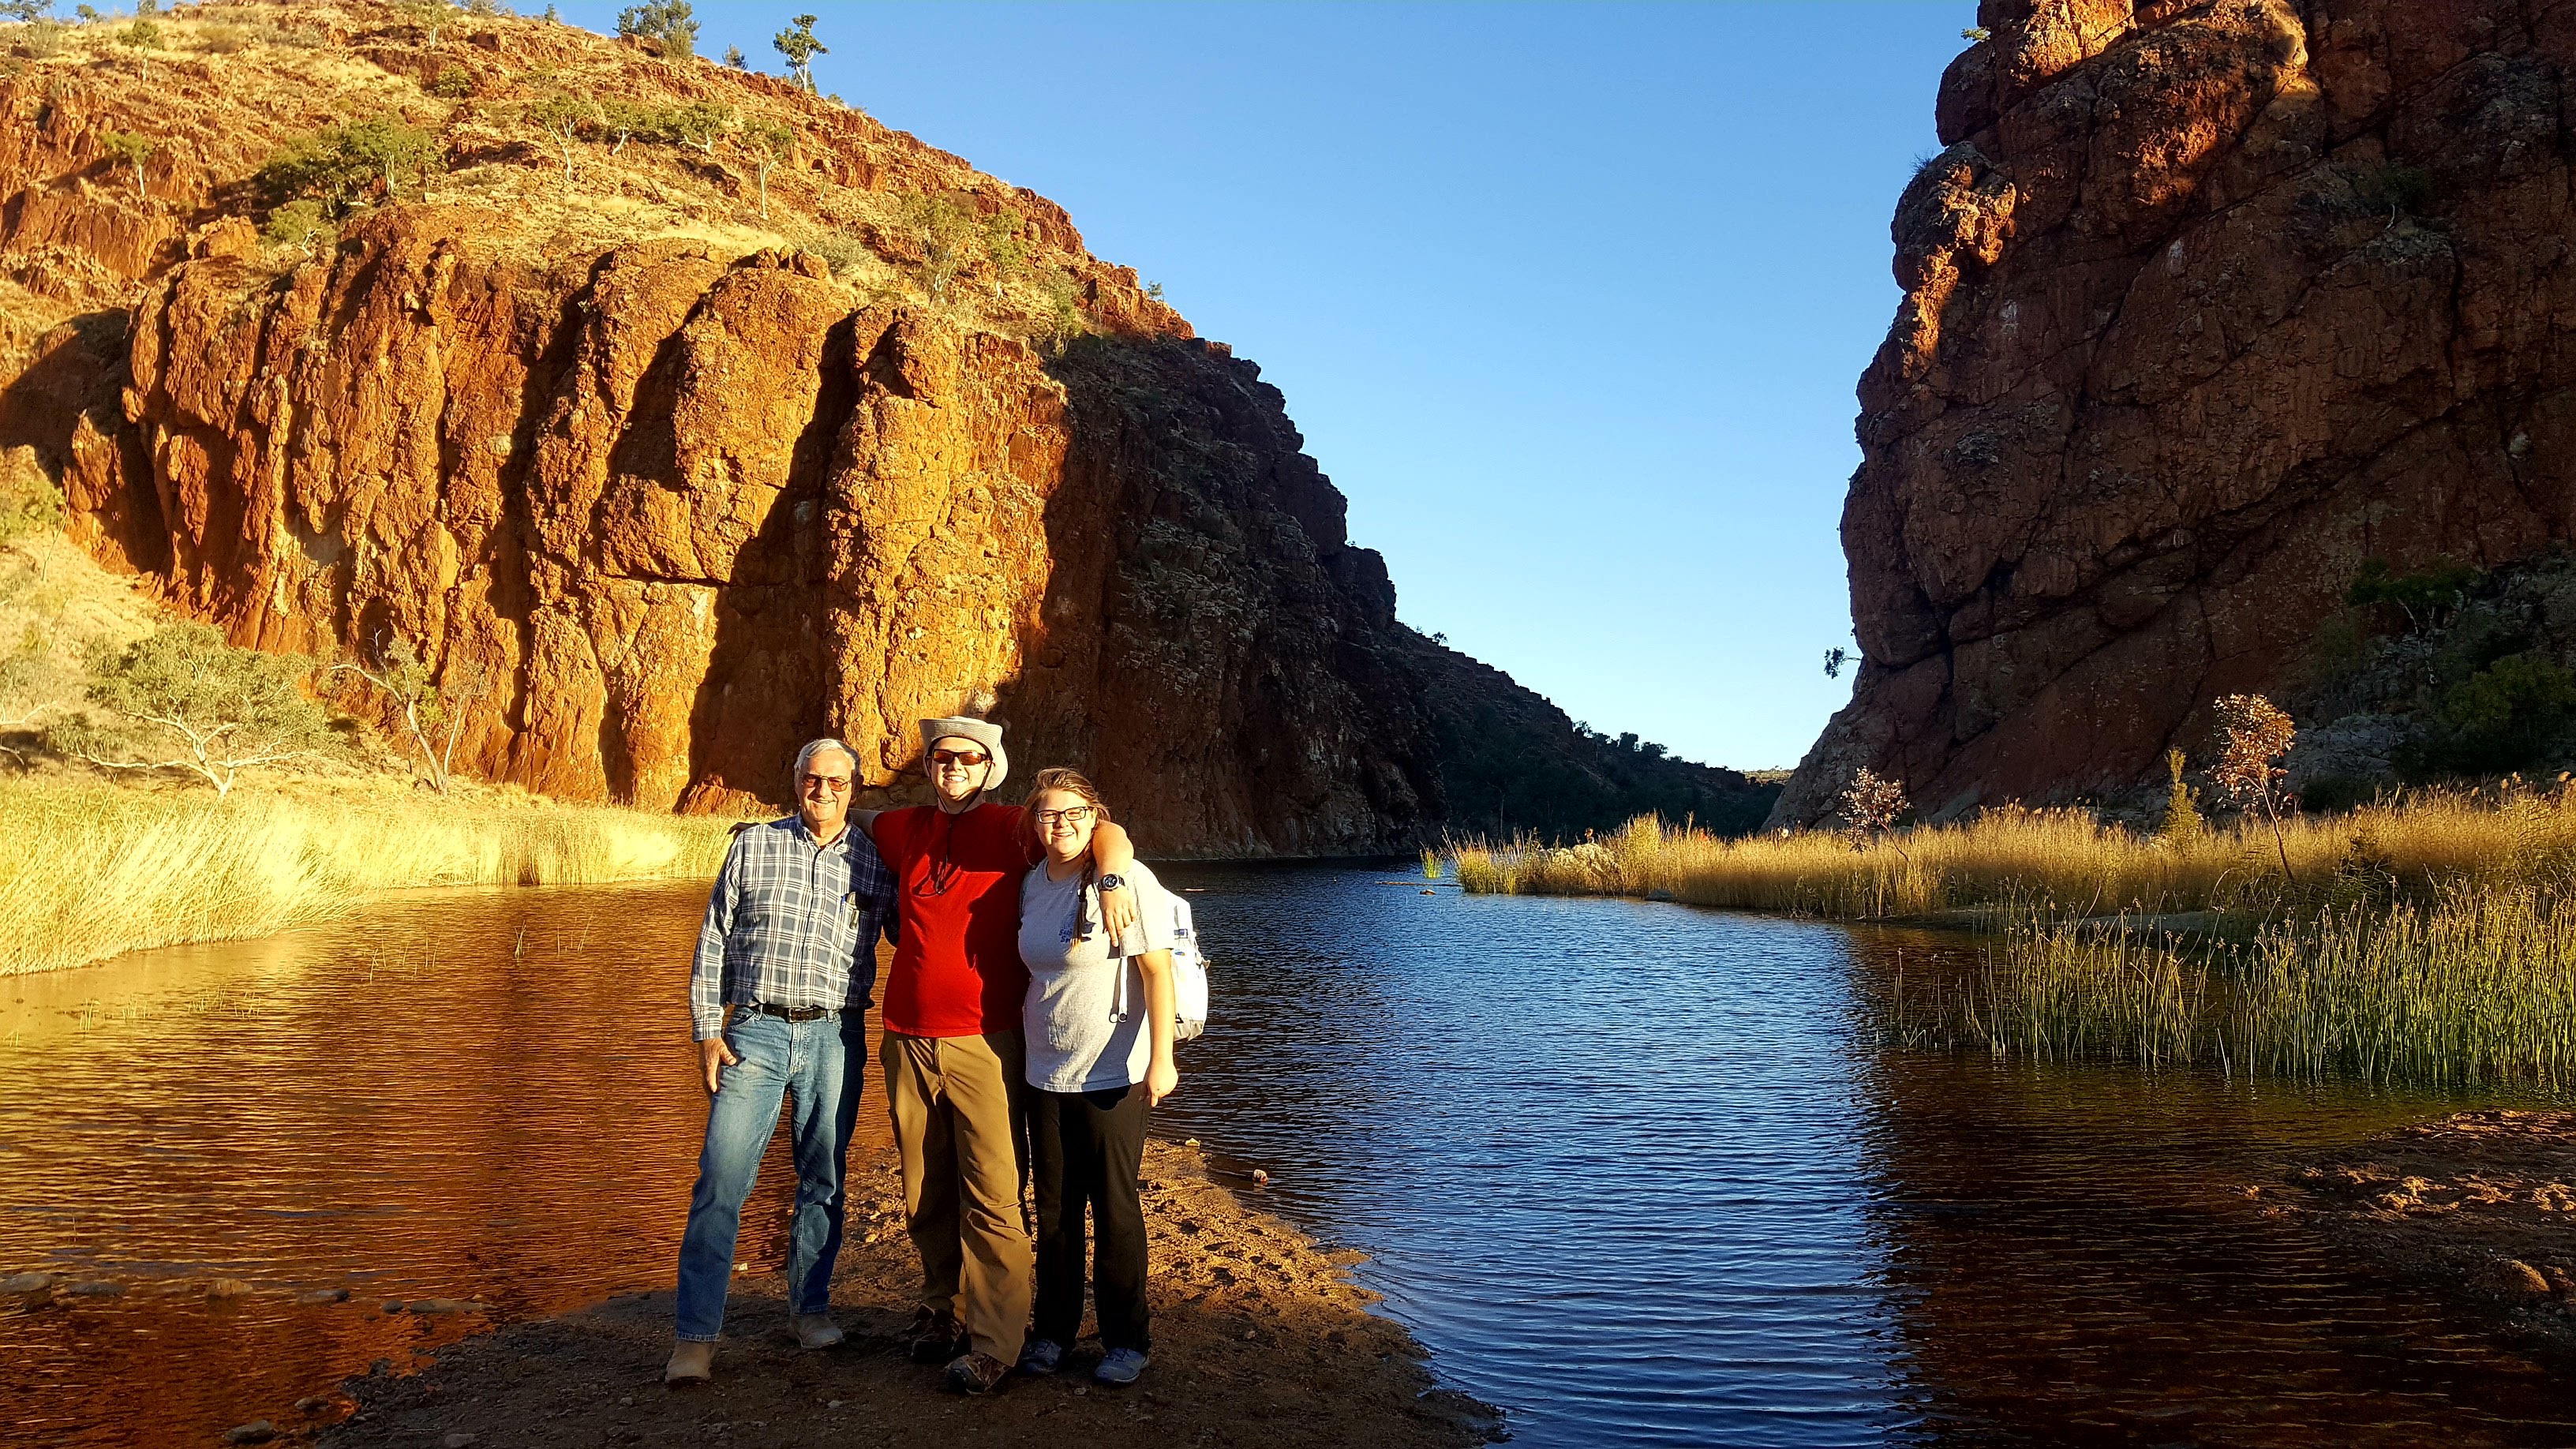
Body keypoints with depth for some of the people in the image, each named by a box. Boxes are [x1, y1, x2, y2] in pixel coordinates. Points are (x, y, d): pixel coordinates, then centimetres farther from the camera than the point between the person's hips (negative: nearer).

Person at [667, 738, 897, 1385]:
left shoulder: (875, 860, 6)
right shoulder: (754, 846, 6)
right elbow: (713, 943, 7)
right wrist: (707, 1031, 1)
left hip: (836, 1037, 1)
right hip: (756, 1030, -1)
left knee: (824, 1178, 9)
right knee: (722, 1178, -6)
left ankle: (810, 1306, 25)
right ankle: (696, 1335, 1)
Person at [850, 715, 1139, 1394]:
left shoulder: (1012, 830, -1)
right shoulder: (905, 829, 12)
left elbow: (1107, 833, -7)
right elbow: (858, 817, 35)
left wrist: (1112, 879, -25)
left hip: (984, 1045, -5)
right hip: (908, 1043, 5)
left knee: (990, 1197, -8)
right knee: (925, 1196, 12)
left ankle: (992, 1343, -4)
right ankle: (942, 1310, 27)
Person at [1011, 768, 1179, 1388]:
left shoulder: (1126, 880, -14)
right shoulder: (1032, 885, 5)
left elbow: (1158, 971, -15)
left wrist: (1161, 1059, -19)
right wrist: (1020, 1044, 14)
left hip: (1112, 1076, -5)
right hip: (1045, 1074, 5)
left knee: (1114, 1209, 4)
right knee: (1054, 1209, 13)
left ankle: (1125, 1340, 17)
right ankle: (1054, 1329, 27)